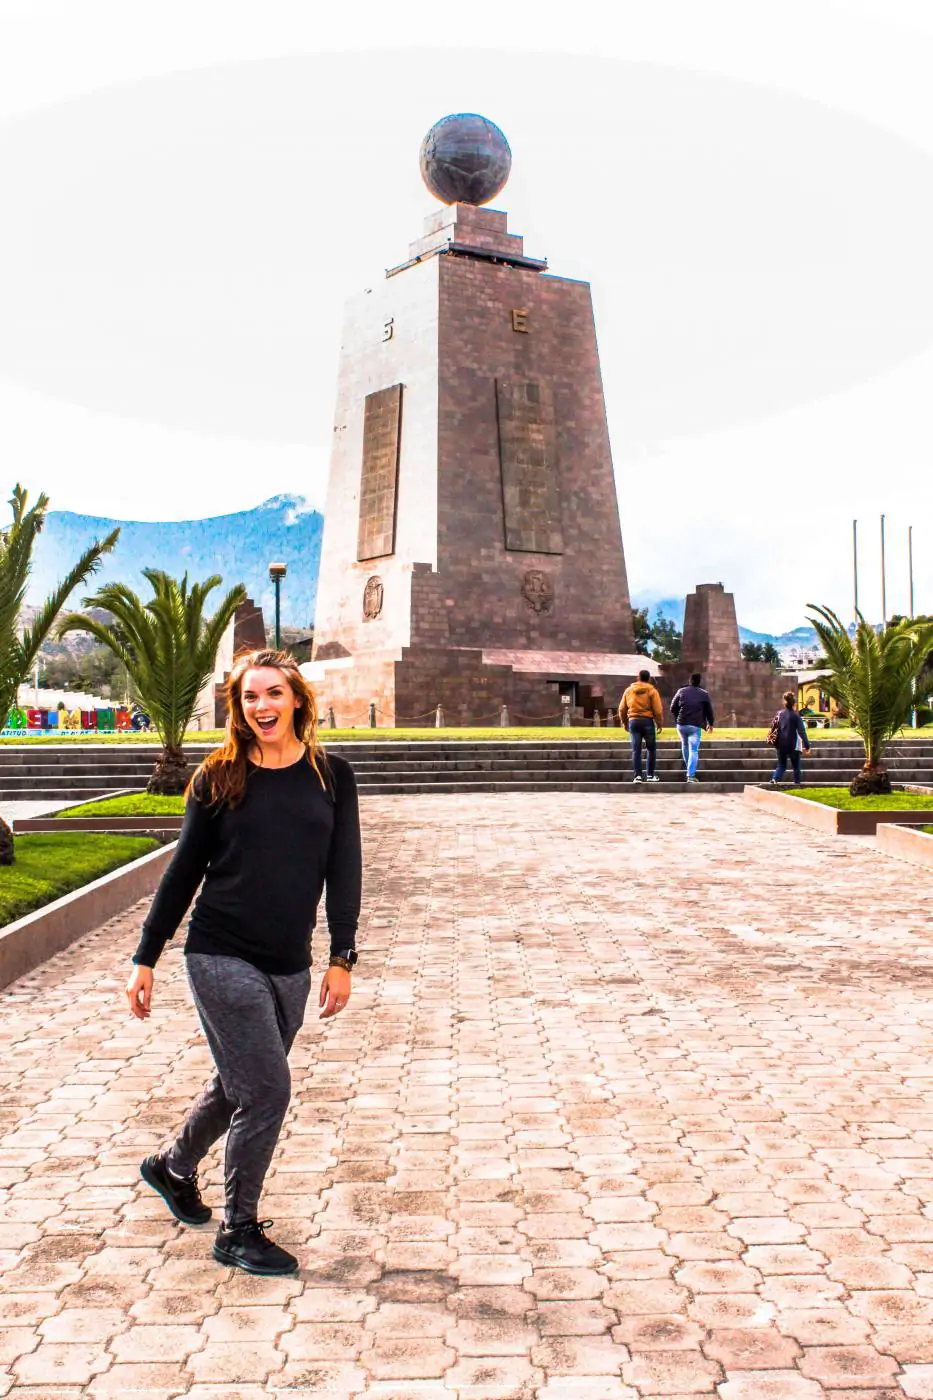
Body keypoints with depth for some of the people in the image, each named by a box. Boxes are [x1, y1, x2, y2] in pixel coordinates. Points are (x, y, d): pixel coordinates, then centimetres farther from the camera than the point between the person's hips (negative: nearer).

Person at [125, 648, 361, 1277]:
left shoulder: (333, 776, 2)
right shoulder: (219, 778, -3)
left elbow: (344, 870, 4)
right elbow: (184, 870, 1)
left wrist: (342, 957, -1)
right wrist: (145, 959, 2)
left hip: (290, 966, 4)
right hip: (222, 958, -4)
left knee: (242, 1084, 18)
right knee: (266, 1091, -5)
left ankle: (174, 1166, 46)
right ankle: (239, 1231, 17)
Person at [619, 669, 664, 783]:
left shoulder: (629, 690, 8)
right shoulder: (652, 691, -2)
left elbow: (622, 709, 9)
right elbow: (657, 710, -7)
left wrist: (624, 722, 21)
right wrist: (659, 724, 4)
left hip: (633, 722, 2)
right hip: (647, 721, -2)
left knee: (636, 750, 4)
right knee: (651, 748, 12)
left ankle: (638, 775, -2)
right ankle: (650, 775, 12)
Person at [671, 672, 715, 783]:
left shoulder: (681, 691, 5)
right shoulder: (704, 694, 1)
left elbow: (673, 708, 6)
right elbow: (709, 711, 4)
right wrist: (710, 723, 20)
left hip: (681, 724, 2)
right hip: (695, 726, -2)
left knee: (685, 746, 24)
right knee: (693, 750, -3)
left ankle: (689, 770, 32)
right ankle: (691, 775, -15)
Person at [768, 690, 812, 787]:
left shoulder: (779, 714, 3)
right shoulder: (795, 716, -11)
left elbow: (773, 727, 10)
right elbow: (802, 732, -13)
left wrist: (773, 740, 23)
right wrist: (807, 745, -11)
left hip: (781, 745, 4)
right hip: (793, 746, -4)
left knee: (781, 765, 12)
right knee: (796, 766, 12)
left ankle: (774, 779, -12)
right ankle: (798, 783, 14)